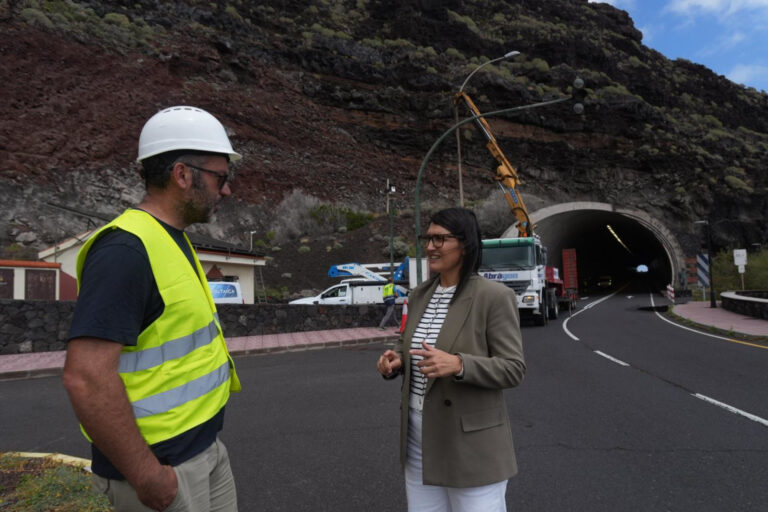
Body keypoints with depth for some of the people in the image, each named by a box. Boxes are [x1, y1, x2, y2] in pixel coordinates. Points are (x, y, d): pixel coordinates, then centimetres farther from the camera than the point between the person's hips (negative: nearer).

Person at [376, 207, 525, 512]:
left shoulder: (495, 297, -15)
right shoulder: (421, 295, 5)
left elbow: (512, 370, -15)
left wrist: (457, 365, -32)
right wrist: (393, 361, -9)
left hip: (471, 443, -6)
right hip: (421, 439, 6)